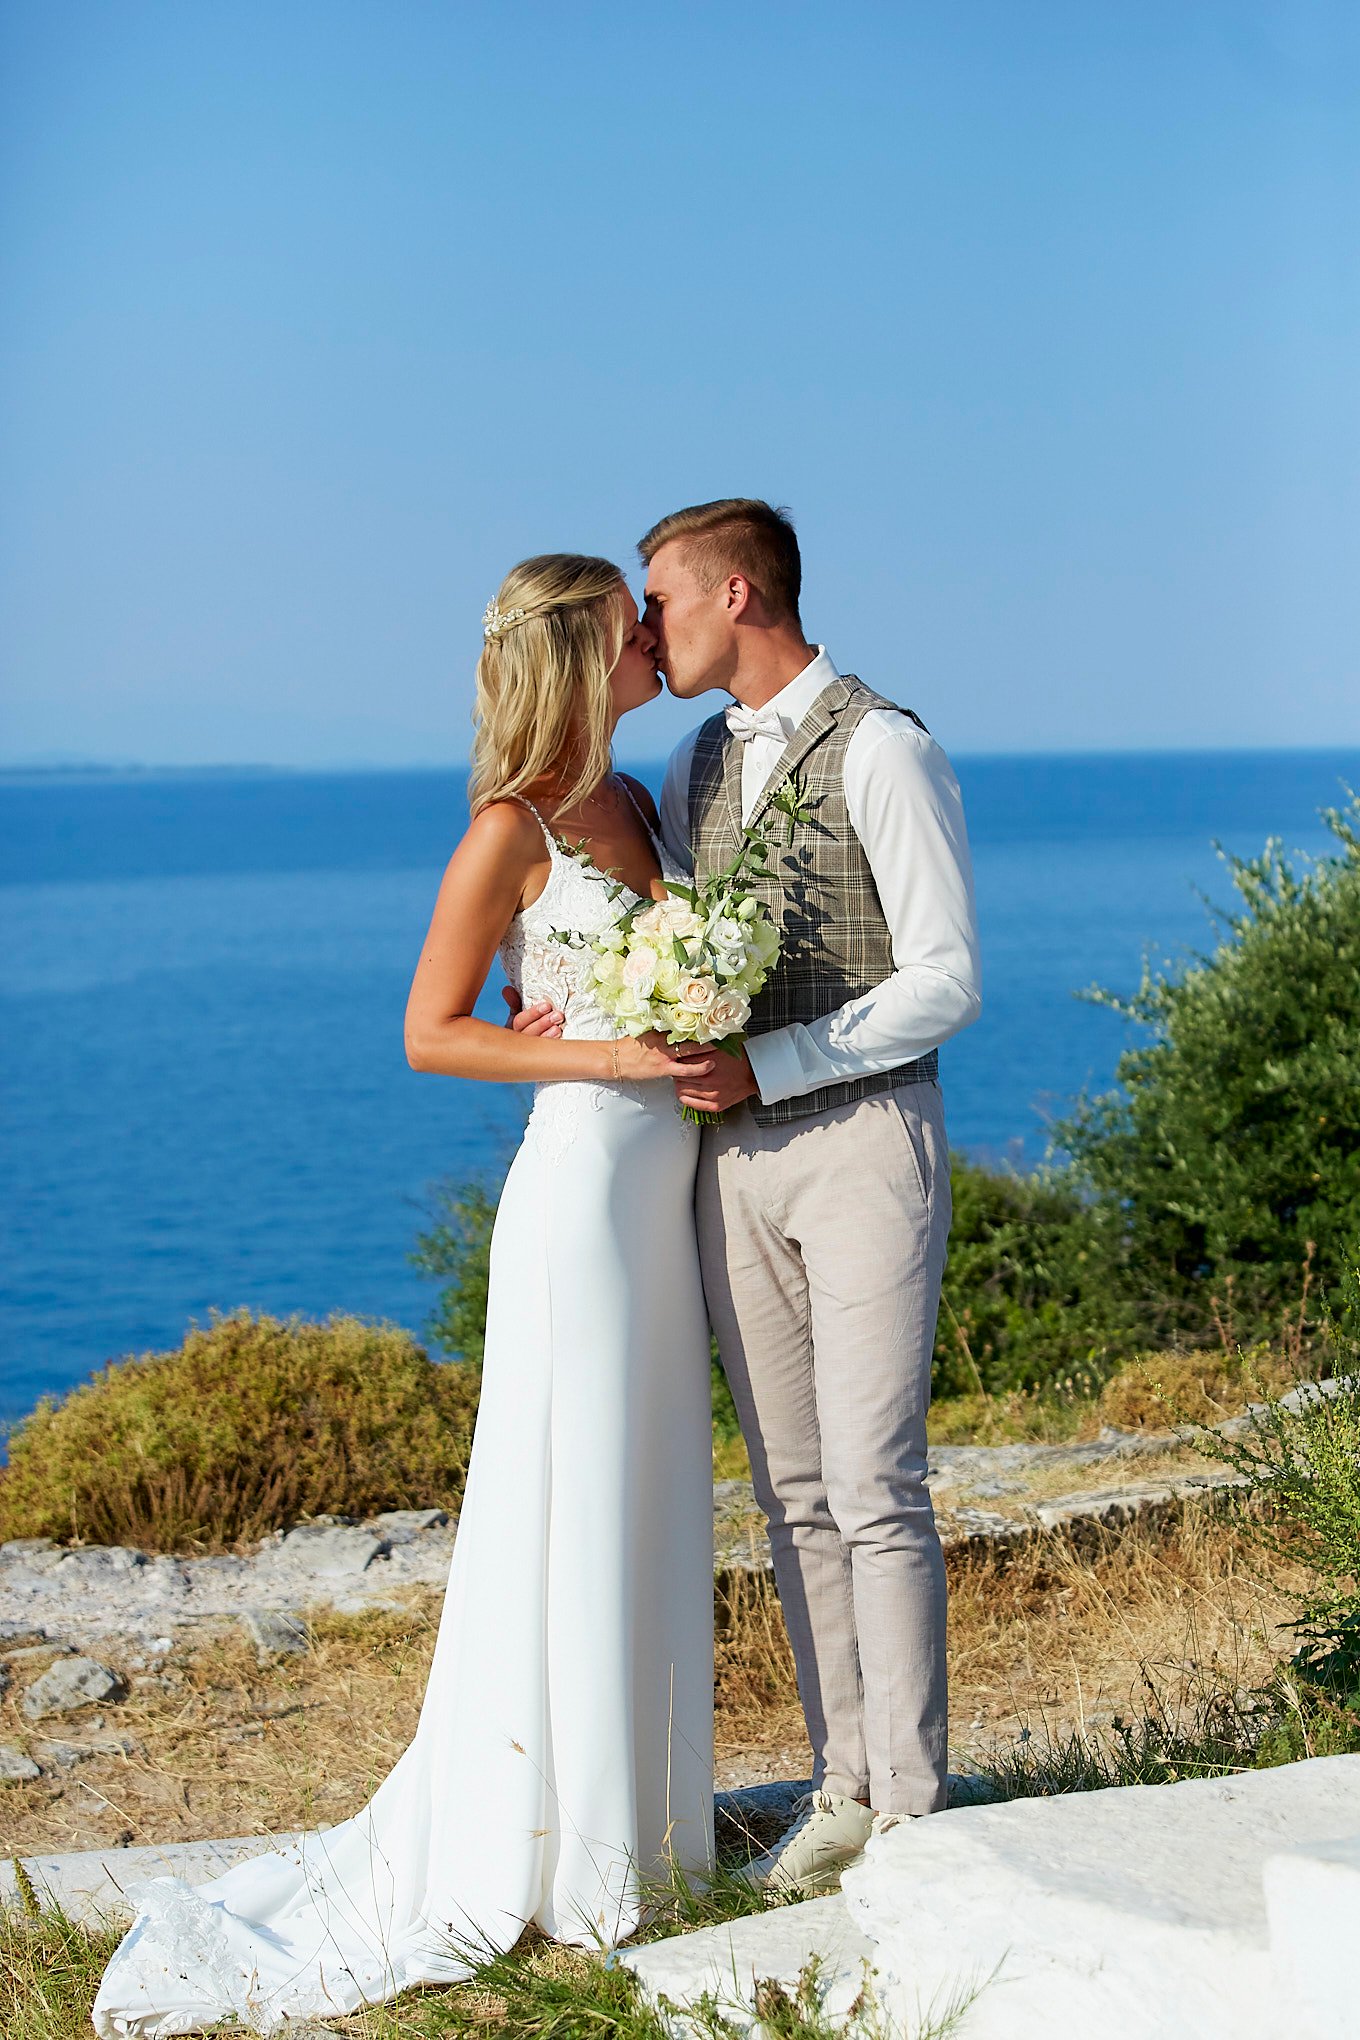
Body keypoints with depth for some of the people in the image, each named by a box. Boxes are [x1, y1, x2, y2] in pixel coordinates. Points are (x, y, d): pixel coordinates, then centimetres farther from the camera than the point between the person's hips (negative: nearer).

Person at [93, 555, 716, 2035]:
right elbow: (431, 1032, -10)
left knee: (649, 1508, 12)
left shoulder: (630, 805, 12)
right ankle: (541, 1854, 6)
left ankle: (631, 1824, 22)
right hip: (581, 1179, -8)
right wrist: (613, 1056, -17)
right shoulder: (512, 829, -11)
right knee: (568, 1515, -3)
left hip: (662, 1186, 8)